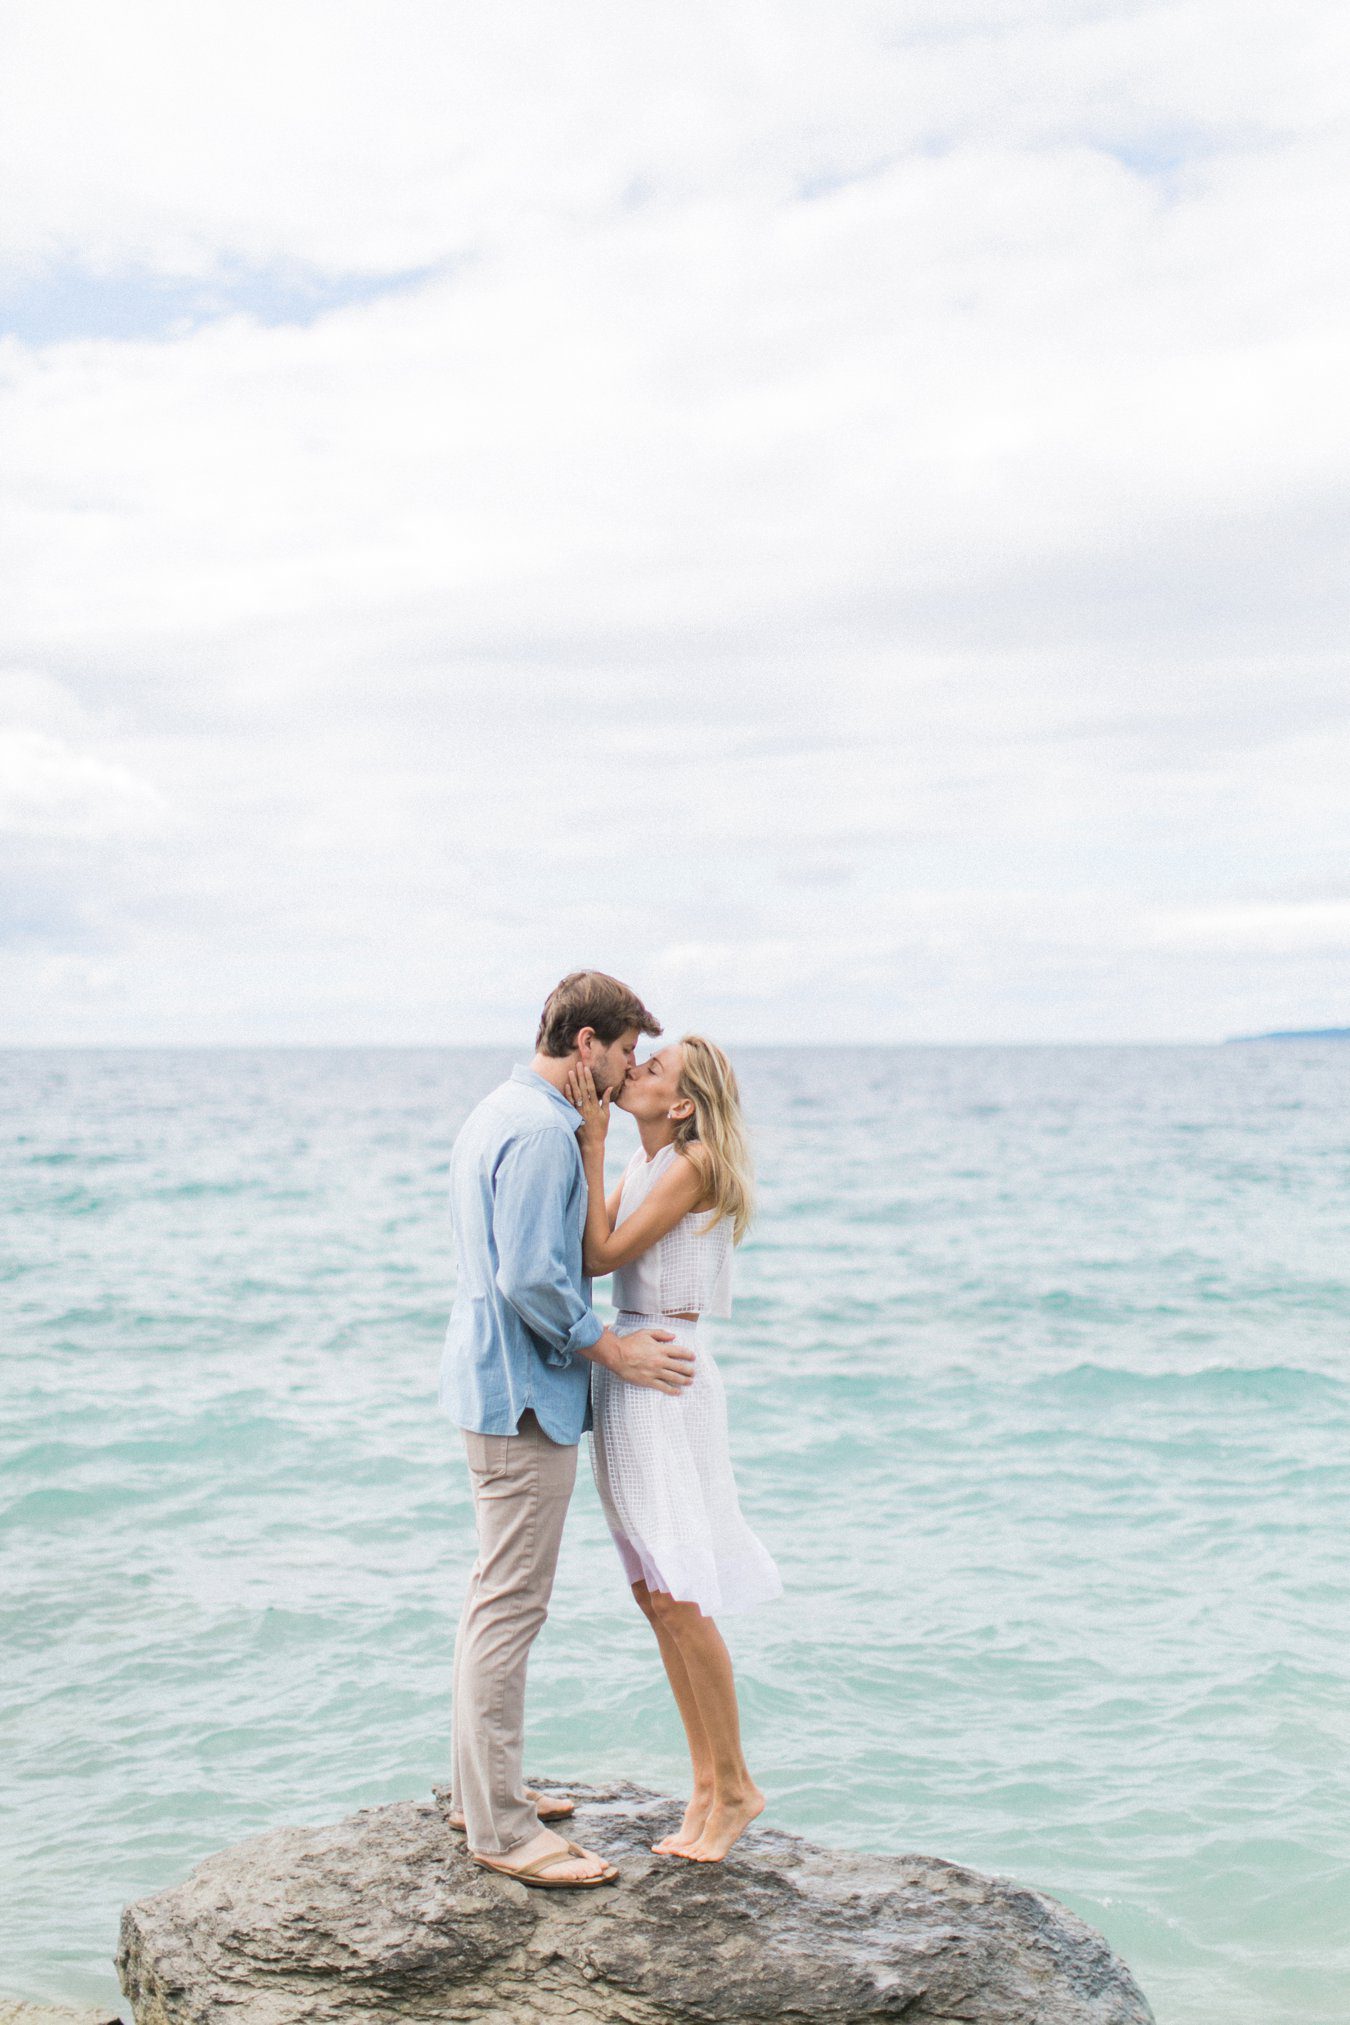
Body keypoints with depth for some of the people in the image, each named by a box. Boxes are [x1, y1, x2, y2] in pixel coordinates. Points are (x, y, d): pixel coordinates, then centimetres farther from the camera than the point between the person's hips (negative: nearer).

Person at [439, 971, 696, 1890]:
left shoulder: (498, 1113, 15)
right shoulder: (541, 1130, -18)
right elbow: (530, 1279, -24)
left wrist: (602, 1338, 18)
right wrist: (616, 1350, -14)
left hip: (496, 1383, 11)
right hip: (527, 1396, -11)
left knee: (496, 1597, 18)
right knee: (512, 1606, -5)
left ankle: (480, 1787, 28)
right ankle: (501, 1826, 1)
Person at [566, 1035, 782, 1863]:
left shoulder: (693, 1166, -13)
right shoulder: (642, 1164, 13)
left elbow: (602, 1255, -15)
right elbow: (585, 1250, 5)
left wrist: (590, 1145, -13)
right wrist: (585, 1137, 4)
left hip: (665, 1379, -9)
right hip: (624, 1370, 9)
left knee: (677, 1598, -6)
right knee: (654, 1597, 10)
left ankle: (735, 1786, 8)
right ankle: (706, 1786, 19)